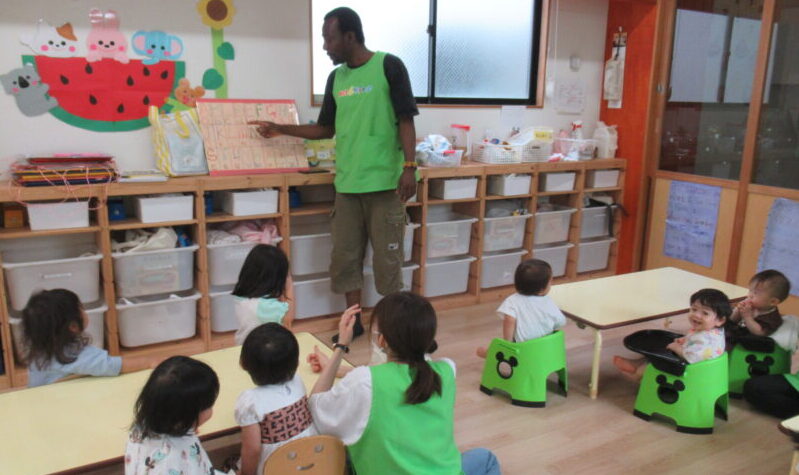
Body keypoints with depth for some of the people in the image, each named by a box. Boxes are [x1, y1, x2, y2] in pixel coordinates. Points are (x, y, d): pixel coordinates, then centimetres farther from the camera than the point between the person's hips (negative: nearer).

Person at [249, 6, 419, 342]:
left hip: (385, 181, -6)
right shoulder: (336, 78, 14)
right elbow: (327, 129, 21)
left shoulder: (388, 66, -4)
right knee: (345, 255, 8)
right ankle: (354, 321, 23)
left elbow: (406, 121, -6)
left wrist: (409, 167, -15)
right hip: (347, 183, 6)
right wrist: (280, 129, 17)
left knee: (387, 256, 2)